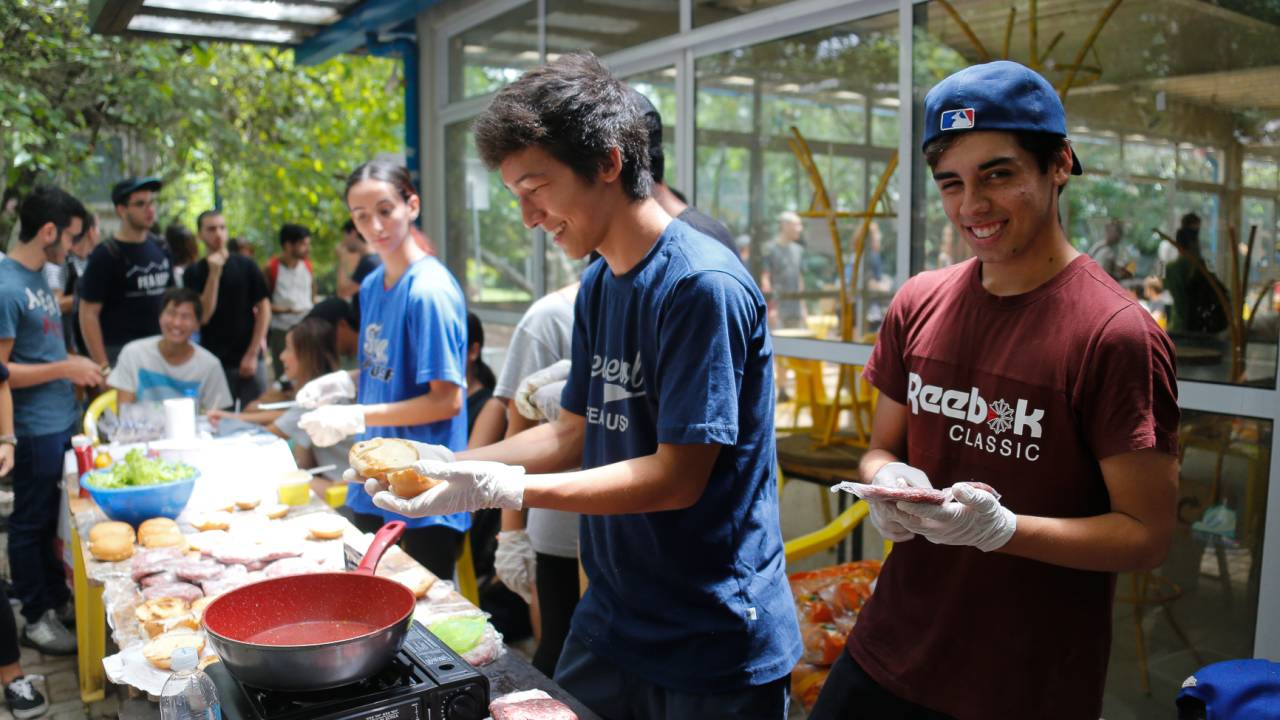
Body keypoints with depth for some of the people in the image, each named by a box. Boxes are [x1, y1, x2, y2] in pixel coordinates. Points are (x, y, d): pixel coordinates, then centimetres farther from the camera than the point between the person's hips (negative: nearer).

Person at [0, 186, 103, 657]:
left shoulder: (40, 277, 9)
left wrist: (77, 368, 9)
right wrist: (66, 369, -18)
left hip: (62, 421, 9)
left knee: (56, 519, 19)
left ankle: (58, 599, 33)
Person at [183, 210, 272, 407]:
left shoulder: (246, 266, 2)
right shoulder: (195, 272, 2)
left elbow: (264, 309, 2)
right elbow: (203, 316, -9)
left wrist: (253, 354, -5)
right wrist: (214, 273, -15)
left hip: (249, 360, 0)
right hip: (214, 362, 0)